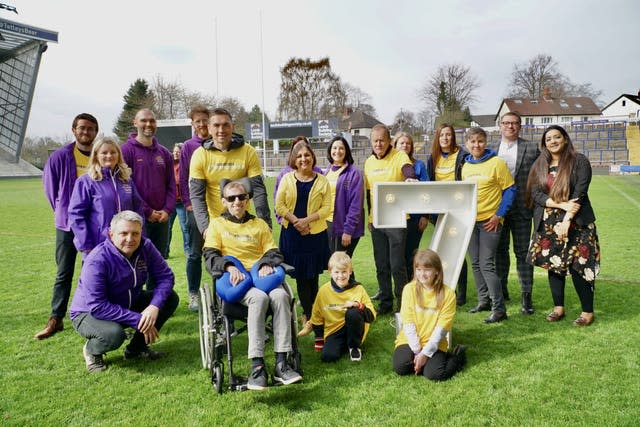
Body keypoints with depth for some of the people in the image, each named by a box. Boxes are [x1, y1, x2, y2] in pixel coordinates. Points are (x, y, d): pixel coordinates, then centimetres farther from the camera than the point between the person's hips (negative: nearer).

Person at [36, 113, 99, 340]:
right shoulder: (60, 157, -4)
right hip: (67, 223, 0)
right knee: (64, 273, 6)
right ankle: (56, 319, 14)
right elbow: (50, 186, 8)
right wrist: (62, 210, 10)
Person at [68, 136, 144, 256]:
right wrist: (85, 246, -11)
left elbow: (138, 209, 14)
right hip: (97, 248, -4)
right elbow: (76, 215, -7)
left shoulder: (127, 180, 11)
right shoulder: (86, 181, -4)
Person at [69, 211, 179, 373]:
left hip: (128, 304, 6)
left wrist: (154, 306, -30)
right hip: (89, 313, -6)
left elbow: (165, 276, -11)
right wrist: (137, 320, -33)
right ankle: (91, 350, 2)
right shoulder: (97, 261, -30)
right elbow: (97, 307, -33)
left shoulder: (145, 247, -13)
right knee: (114, 333, -38)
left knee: (170, 298, -9)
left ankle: (137, 347, 8)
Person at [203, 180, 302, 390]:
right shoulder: (217, 224, 18)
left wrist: (268, 264, -7)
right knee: (259, 297, -36)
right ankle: (257, 367, -36)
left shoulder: (259, 224, 26)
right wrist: (230, 266, -17)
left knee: (280, 295, -32)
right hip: (235, 279, -3)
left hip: (260, 276, 3)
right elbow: (210, 256, 4)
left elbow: (274, 252, 17)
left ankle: (281, 363, -32)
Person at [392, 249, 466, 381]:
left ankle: (457, 357, 6)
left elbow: (441, 328, -10)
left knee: (435, 374, -24)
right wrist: (417, 351, -14)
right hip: (410, 341, 1)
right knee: (400, 367, -25)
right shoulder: (409, 289, -5)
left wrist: (425, 353, -17)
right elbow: (408, 324, -7)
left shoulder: (448, 294, -8)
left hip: (434, 344, -1)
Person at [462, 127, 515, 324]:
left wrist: (498, 215, -12)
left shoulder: (497, 162, -8)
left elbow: (510, 190, -7)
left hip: (489, 221, -6)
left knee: (486, 264, -9)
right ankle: (484, 300, 26)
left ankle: (499, 308, -1)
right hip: (470, 220, 6)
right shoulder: (465, 166, 8)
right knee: (476, 263, 12)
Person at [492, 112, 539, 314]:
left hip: (521, 208, -2)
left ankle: (526, 295, 7)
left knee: (523, 252, 2)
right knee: (500, 251, 12)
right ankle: (501, 289, 25)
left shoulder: (531, 148, 2)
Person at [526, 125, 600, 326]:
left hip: (576, 222, -4)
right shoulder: (539, 165, 9)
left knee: (578, 266, -6)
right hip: (547, 224, 4)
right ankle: (558, 308, 19)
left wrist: (566, 220, -17)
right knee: (553, 264, 7)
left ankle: (588, 311, 6)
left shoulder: (579, 161, -2)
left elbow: (580, 193, -10)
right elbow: (535, 193, -2)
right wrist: (562, 205, -15)